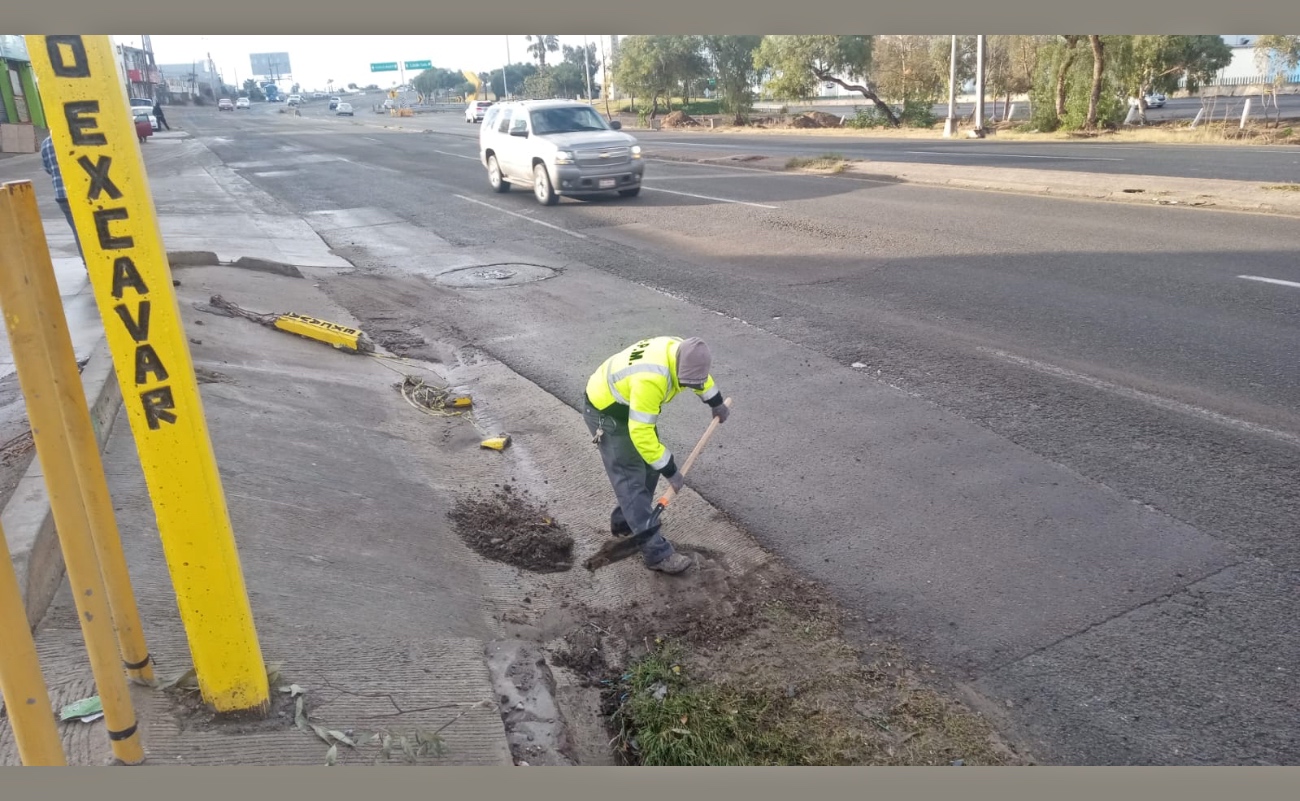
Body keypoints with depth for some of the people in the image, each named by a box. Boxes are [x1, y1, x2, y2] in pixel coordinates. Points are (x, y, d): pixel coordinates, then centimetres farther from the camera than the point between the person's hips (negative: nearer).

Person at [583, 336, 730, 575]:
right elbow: (641, 433, -36)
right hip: (606, 411, -9)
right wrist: (670, 470, -27)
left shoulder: (683, 352, -13)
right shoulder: (651, 379, -41)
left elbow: (699, 376, 14)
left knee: (649, 469, 12)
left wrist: (716, 404, 27)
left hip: (630, 404, 9)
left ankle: (623, 521, 31)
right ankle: (657, 553, -7)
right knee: (632, 480, -10)